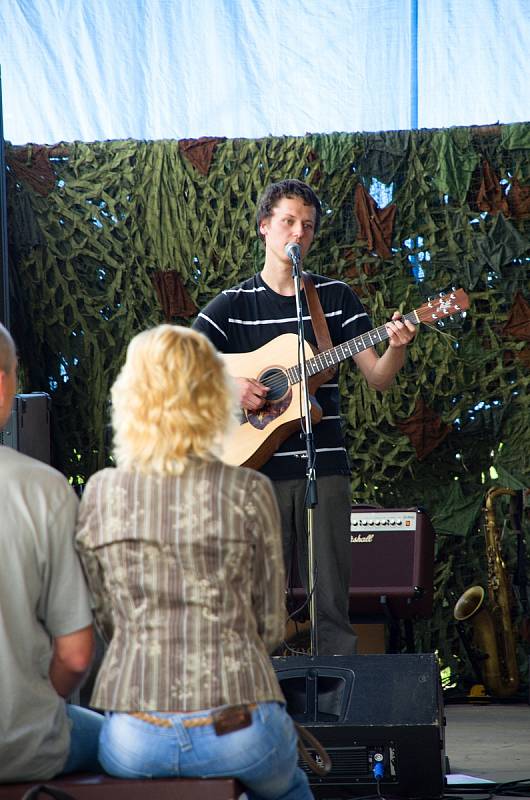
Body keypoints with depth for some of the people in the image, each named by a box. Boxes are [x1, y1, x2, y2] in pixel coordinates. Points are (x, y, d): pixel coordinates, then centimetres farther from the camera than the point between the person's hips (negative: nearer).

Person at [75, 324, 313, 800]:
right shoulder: (249, 493, -6)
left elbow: (104, 621, 7)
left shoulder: (99, 494, 0)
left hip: (133, 742, 2)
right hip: (236, 734, -1)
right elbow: (271, 627, 1)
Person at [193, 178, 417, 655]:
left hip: (324, 468, 1)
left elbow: (378, 379, 6)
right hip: (257, 469, -1)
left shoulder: (335, 297, 10)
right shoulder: (232, 306, 6)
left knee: (331, 598, -1)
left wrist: (396, 347, -15)